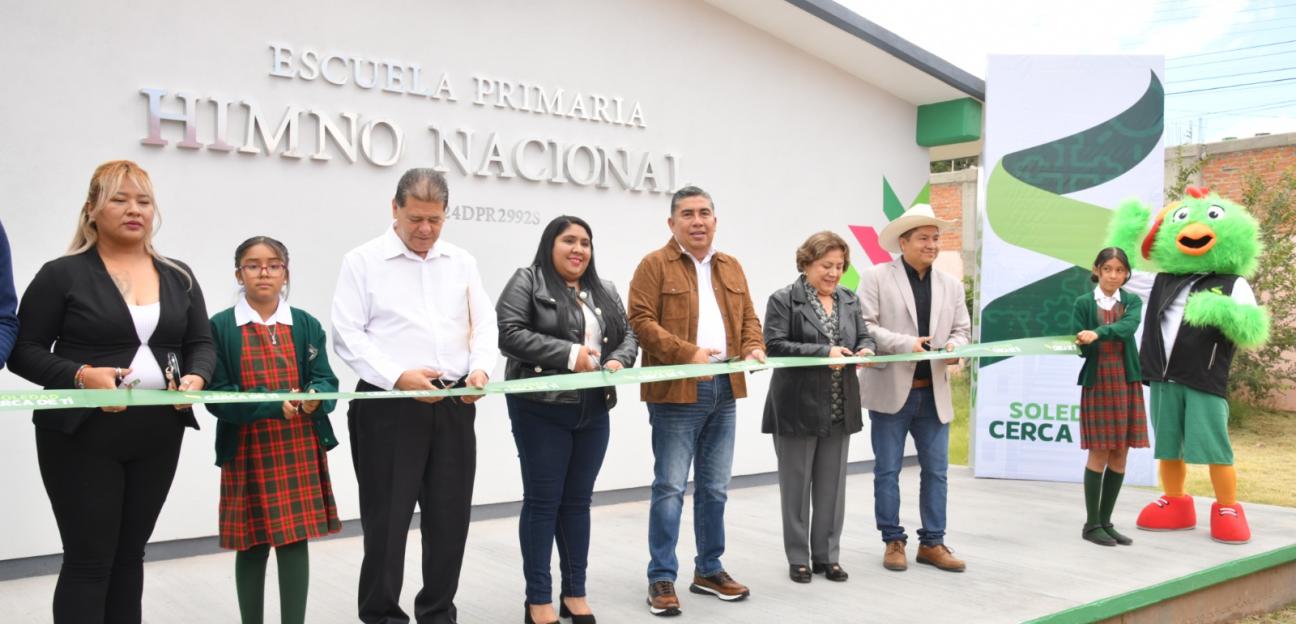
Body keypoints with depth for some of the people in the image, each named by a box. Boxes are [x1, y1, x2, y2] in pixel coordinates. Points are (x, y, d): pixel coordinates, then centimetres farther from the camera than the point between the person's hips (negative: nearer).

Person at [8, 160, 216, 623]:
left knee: (129, 554, 13)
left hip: (158, 437, 4)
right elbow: (24, 352, -3)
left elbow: (202, 344, 11)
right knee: (89, 559, -2)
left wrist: (196, 378, -11)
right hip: (82, 435, -4)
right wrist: (81, 376, -20)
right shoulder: (62, 275, -3)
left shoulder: (179, 277, 10)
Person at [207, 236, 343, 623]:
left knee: (295, 540, 0)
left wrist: (314, 397, -22)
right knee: (252, 546, 8)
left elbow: (327, 381, 2)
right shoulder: (221, 326, -2)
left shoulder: (306, 325, 6)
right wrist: (273, 404, -21)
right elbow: (218, 395, -9)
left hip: (300, 449, 1)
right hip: (247, 451, -1)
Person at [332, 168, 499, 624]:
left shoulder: (462, 262, 12)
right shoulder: (363, 261, -1)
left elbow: (485, 324, 11)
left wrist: (481, 367, -9)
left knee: (450, 516, 10)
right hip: (389, 407, -4)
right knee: (387, 520, 2)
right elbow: (347, 335, -7)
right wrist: (398, 377, -19)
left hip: (454, 405, 4)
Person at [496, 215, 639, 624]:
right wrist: (569, 354, -18)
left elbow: (627, 336, 14)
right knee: (542, 500, 0)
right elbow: (509, 333, -13)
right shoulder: (527, 281, -3)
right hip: (541, 410, -5)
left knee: (578, 501, 11)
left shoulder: (605, 292, 16)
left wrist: (618, 361, -9)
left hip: (593, 411, 6)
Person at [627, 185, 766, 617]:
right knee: (670, 488, -4)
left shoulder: (731, 267, 16)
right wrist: (688, 353, -21)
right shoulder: (655, 265, -3)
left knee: (715, 488, 13)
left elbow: (748, 317, 17)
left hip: (724, 390, 6)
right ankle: (662, 578, 5)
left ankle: (709, 570, 25)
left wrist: (754, 347, -4)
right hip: (676, 391, -6)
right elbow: (642, 321, -12)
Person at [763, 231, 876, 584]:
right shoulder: (784, 300, -6)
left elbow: (864, 336, 15)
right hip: (798, 409, -5)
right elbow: (775, 345, -14)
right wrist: (823, 352, -22)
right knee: (796, 486, 4)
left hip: (840, 410, 5)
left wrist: (865, 350, -9)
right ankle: (798, 558, 15)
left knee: (832, 486, 9)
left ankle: (827, 556, 20)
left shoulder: (849, 301, 13)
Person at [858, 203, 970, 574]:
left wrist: (955, 346, -11)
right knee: (887, 471, 4)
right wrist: (905, 344, -22)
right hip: (891, 391, -4)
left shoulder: (951, 286, 12)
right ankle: (894, 542, 16)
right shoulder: (876, 278, -3)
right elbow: (863, 326, -11)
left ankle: (932, 543, 18)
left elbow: (962, 330, 12)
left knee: (936, 471, 7)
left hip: (933, 393, 4)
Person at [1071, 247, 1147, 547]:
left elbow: (1127, 327, -15)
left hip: (1127, 382, 3)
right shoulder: (1084, 303, 2)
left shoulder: (1133, 301, 7)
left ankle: (1105, 521, 16)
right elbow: (1078, 346, -3)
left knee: (1120, 455, 5)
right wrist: (1081, 343, -26)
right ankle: (1091, 523, 8)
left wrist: (1097, 333, -32)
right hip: (1097, 381, -3)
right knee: (1099, 453, -2)